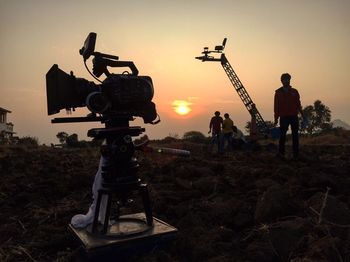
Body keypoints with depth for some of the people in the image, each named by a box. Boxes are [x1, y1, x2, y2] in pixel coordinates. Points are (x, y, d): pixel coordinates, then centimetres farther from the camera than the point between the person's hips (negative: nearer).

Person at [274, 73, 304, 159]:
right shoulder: (278, 92, 3)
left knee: (295, 135, 5)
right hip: (284, 117, -2)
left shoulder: (294, 92, 9)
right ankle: (281, 153, 9)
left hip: (294, 116, 2)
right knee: (283, 135, 2)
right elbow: (276, 106, 1)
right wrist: (276, 118, -2)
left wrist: (302, 114, 3)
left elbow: (298, 104, 11)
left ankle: (296, 154, 10)